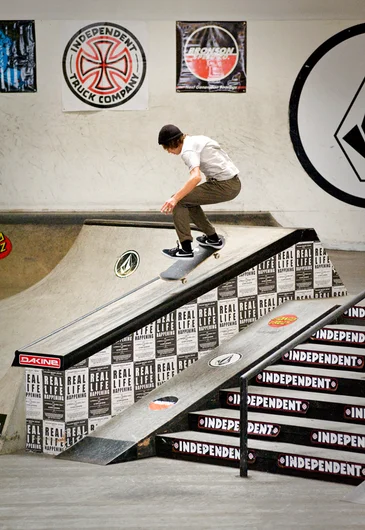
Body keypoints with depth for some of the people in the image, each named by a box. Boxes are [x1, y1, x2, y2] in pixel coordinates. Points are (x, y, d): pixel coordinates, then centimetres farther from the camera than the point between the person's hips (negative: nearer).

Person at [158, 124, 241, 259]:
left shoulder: (188, 150, -13)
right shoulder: (197, 139, 16)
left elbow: (196, 177, -29)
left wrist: (175, 198, -31)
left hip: (225, 186, -9)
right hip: (233, 183, 9)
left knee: (179, 201, -4)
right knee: (188, 199, 23)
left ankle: (185, 249, -6)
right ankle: (213, 238, 32)